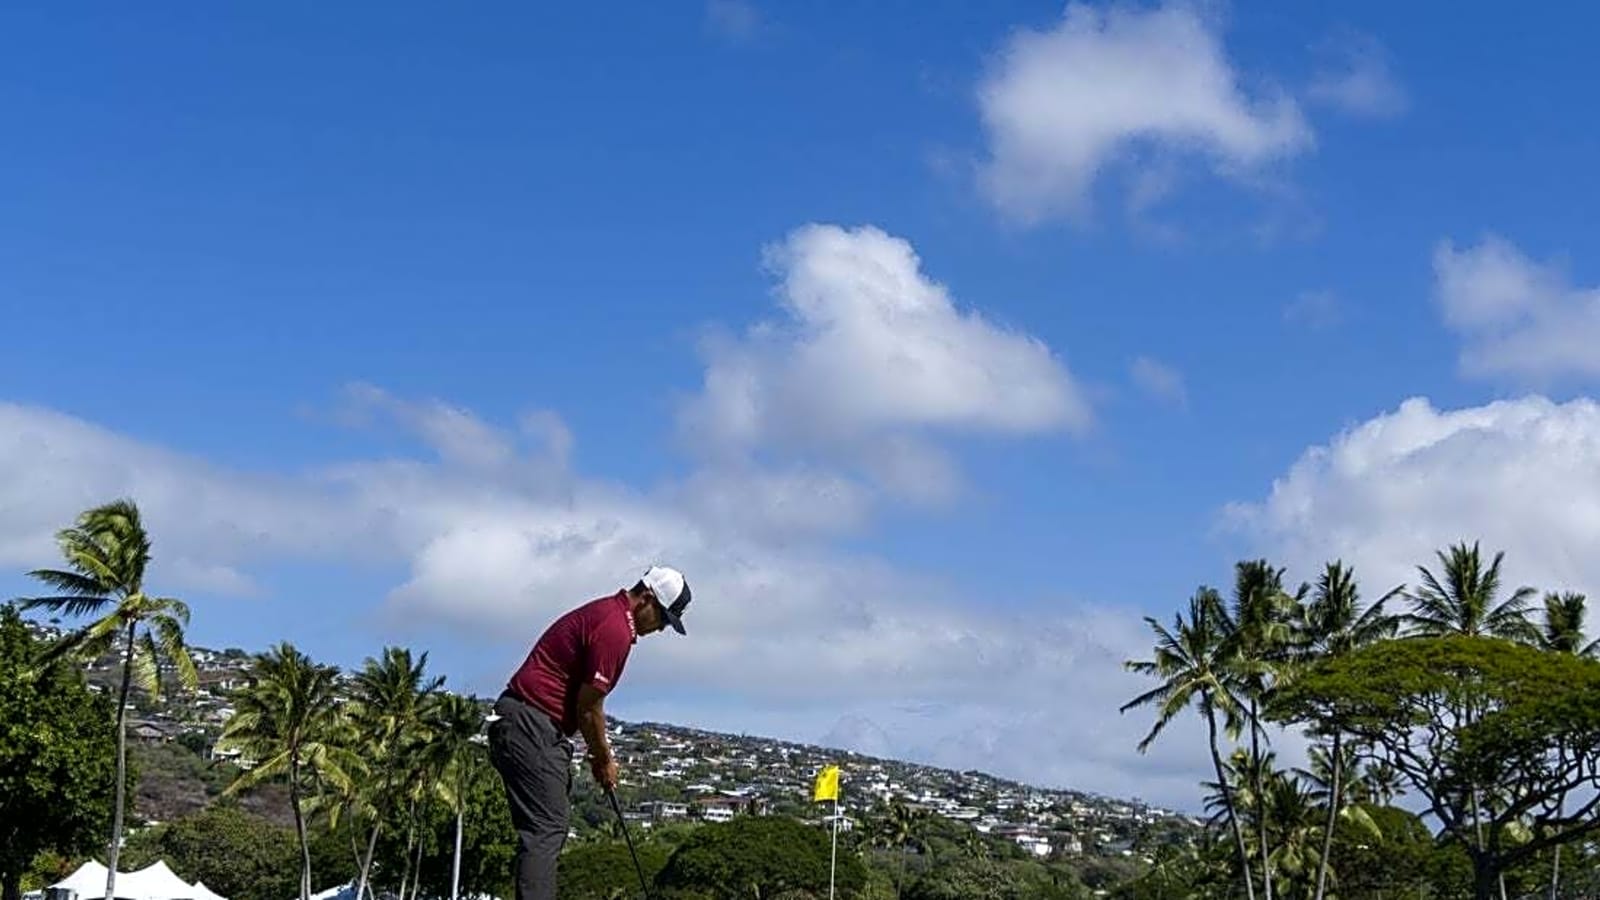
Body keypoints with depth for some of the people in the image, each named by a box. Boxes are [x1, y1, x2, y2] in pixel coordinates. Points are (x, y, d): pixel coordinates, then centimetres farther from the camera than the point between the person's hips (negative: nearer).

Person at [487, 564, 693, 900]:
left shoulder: (605, 613, 17)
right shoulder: (614, 629, -15)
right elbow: (588, 706, -13)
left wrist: (599, 753, 20)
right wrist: (605, 759, 1)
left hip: (525, 725, 11)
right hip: (530, 725, -11)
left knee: (547, 830, 10)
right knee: (545, 830, -13)